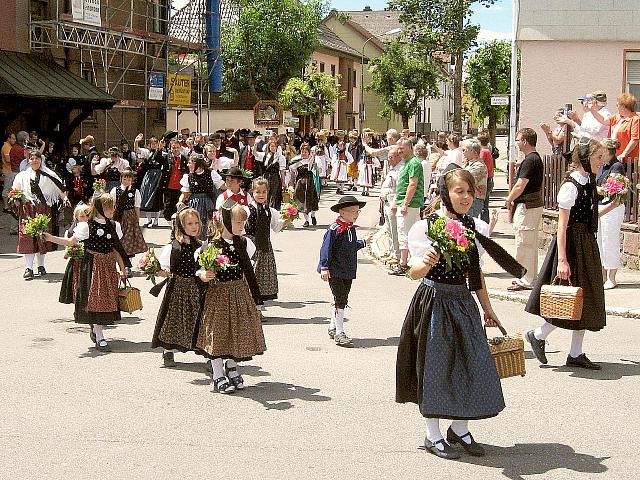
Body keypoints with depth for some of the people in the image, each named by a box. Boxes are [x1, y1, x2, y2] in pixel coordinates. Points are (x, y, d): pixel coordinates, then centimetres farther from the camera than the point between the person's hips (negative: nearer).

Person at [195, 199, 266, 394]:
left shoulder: (244, 243, 2)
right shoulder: (211, 244, -14)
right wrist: (202, 275, -28)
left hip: (240, 293, 5)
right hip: (217, 294, -5)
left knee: (238, 332, 11)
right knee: (218, 332, 1)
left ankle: (231, 368, 32)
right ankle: (218, 377, 12)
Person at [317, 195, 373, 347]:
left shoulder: (351, 229, 9)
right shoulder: (334, 229, -16)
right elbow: (326, 248, -16)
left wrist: (364, 243, 26)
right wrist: (324, 267, -18)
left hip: (348, 272, 8)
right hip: (335, 272, -8)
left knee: (342, 300, 14)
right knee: (340, 300, -9)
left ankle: (333, 328, 28)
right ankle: (339, 333, -5)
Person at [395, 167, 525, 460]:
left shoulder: (475, 228, 6)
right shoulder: (425, 227, -10)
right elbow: (414, 273, -14)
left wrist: (488, 309, 20)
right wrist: (427, 263, -36)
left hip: (463, 302, 5)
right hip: (433, 301, -5)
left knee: (472, 363, 4)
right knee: (435, 365, 2)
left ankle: (460, 429, 23)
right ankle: (433, 436, 16)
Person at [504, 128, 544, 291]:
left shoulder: (530, 160, -18)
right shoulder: (536, 158, 15)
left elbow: (520, 186, -20)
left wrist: (509, 200, -5)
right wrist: (514, 200, 13)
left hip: (527, 207, -10)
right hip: (535, 204, 10)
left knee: (524, 244, -5)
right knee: (531, 244, 15)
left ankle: (525, 281, -2)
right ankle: (530, 277, 23)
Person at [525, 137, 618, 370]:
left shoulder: (588, 181, 9)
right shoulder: (571, 186, -17)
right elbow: (562, 225, -20)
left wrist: (612, 206, 6)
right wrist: (562, 260, -24)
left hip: (587, 244, 9)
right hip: (573, 244, -9)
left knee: (585, 299, 10)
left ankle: (576, 354, 17)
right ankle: (538, 335, 16)